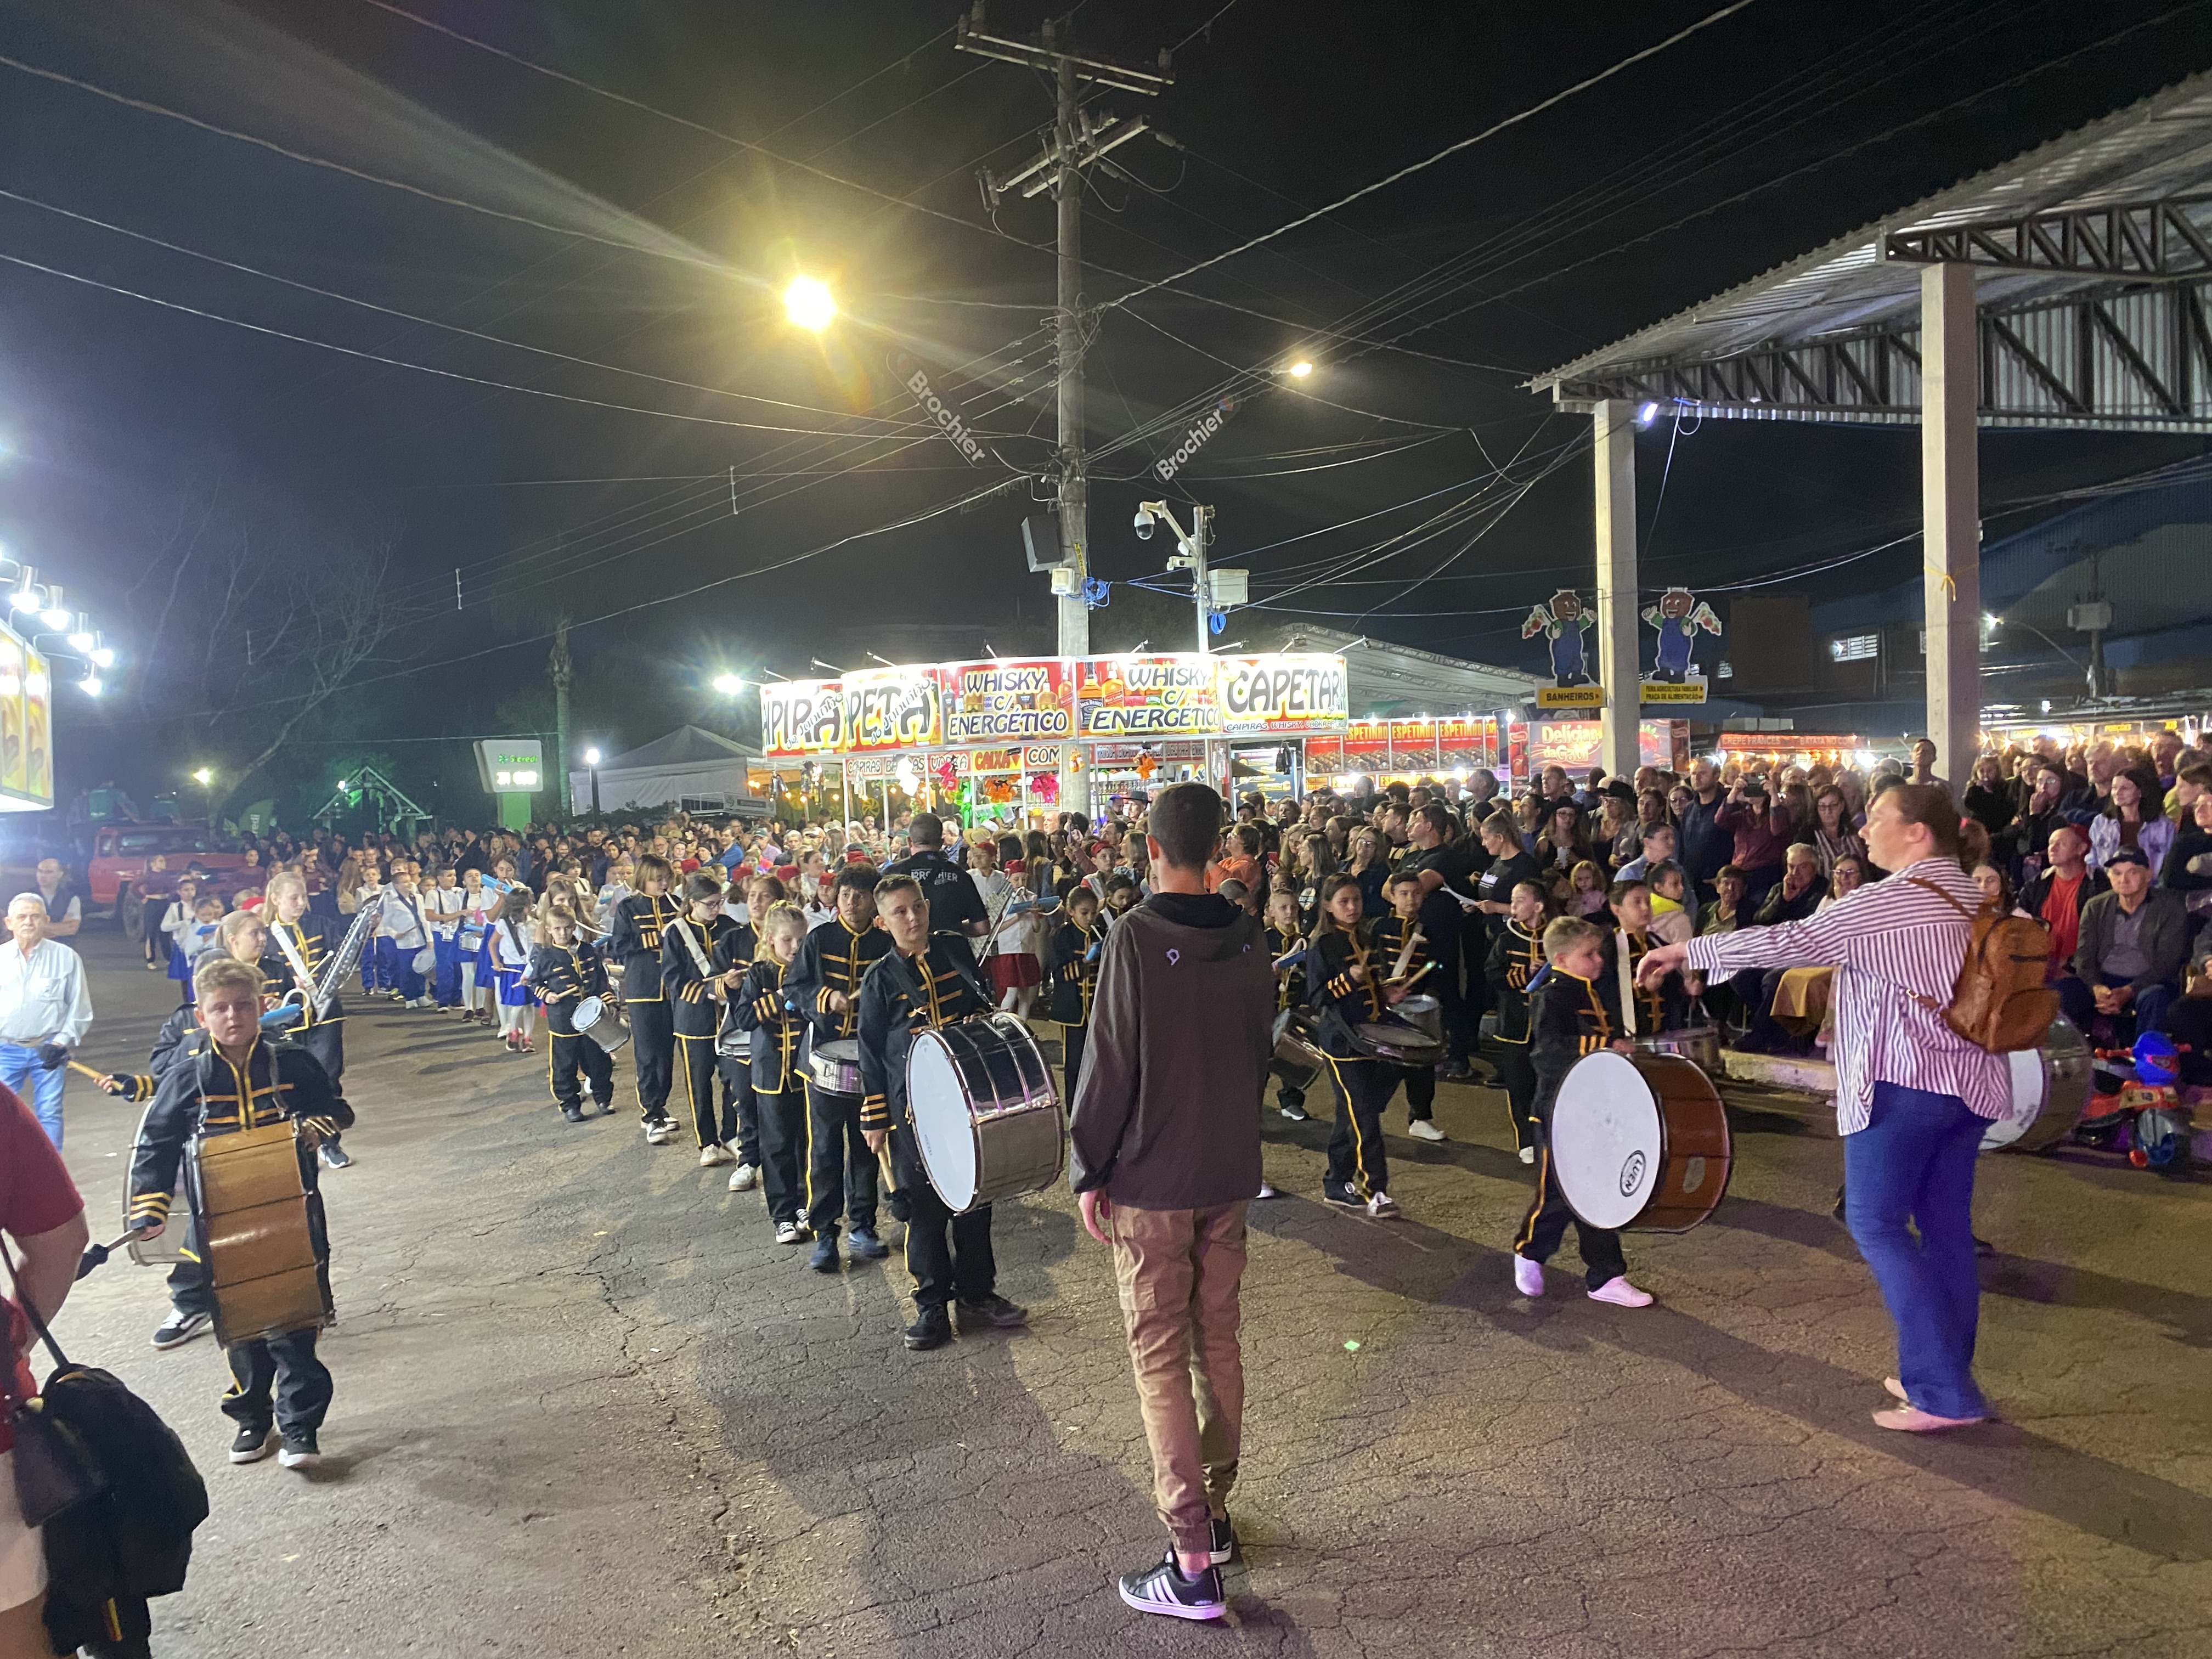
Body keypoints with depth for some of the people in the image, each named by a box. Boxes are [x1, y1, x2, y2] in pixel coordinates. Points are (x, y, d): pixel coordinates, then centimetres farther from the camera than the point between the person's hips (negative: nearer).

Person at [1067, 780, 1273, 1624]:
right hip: (1230, 1171, 6)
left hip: (1150, 1180, -6)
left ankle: (1193, 1566, 2)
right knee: (1218, 1342, 17)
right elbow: (1261, 1049, 11)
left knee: (1160, 1359, 1)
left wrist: (1088, 1170, -6)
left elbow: (1110, 1064, -16)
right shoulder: (1247, 939, 2)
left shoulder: (1135, 939, -16)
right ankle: (1216, 1513, 30)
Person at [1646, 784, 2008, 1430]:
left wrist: (1687, 951, -13)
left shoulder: (1890, 901, -15)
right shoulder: (1973, 897, 12)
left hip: (1904, 1081, -8)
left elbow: (1789, 942, -19)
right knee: (1946, 1226, 12)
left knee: (1876, 1222, -2)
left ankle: (1942, 1392, -3)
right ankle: (1945, 1376, 19)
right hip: (1971, 1082, 9)